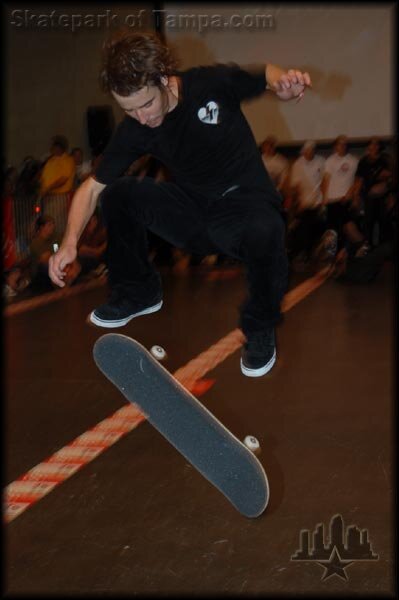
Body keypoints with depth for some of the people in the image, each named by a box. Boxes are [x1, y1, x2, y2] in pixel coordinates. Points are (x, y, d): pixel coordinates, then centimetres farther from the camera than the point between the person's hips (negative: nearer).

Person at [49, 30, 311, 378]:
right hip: (195, 212, 4)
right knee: (117, 194, -11)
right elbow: (92, 187, -1)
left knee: (265, 232, -40)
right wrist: (70, 242, -15)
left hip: (245, 205, -4)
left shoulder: (213, 83, -15)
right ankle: (138, 293, 13)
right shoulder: (134, 131, -7)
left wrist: (284, 82, -23)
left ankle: (260, 326, -9)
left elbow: (266, 75, 3)